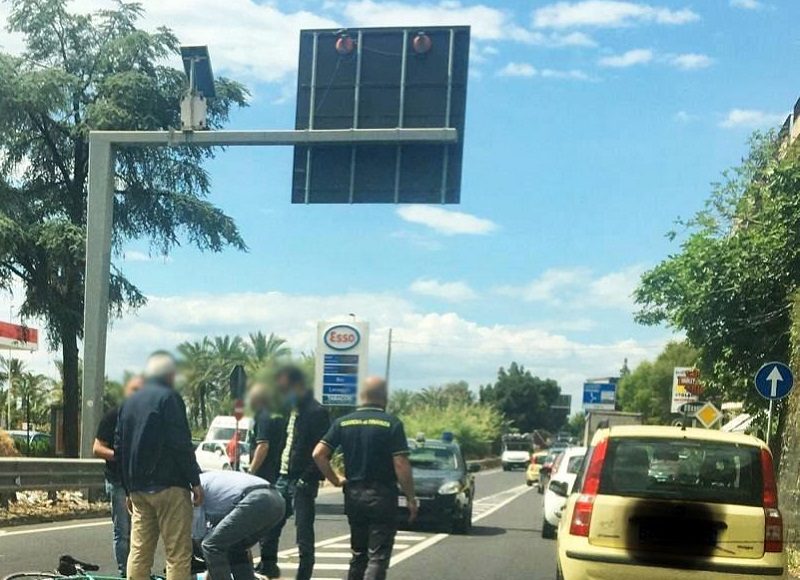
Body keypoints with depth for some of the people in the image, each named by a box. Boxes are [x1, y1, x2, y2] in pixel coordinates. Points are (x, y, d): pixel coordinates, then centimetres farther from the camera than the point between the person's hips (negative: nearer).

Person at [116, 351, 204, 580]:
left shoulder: (129, 402, 17)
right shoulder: (168, 398, -7)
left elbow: (119, 449, 20)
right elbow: (181, 444, -15)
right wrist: (195, 480, -9)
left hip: (138, 489, 8)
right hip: (168, 485, -7)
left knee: (139, 551, 9)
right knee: (178, 553, -4)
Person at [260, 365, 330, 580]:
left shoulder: (316, 413, -13)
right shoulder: (292, 411, 14)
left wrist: (306, 479, -19)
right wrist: (281, 472, 11)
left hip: (303, 483, -8)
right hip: (284, 479, 8)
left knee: (304, 536, 0)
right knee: (269, 528, 11)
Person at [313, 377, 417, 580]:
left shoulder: (343, 422, 4)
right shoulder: (392, 424, -9)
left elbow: (318, 454, -3)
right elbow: (401, 465, -13)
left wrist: (335, 480, 6)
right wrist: (411, 498, -5)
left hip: (353, 495, 5)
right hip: (382, 495, -5)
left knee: (358, 554, 18)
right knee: (378, 557, -2)